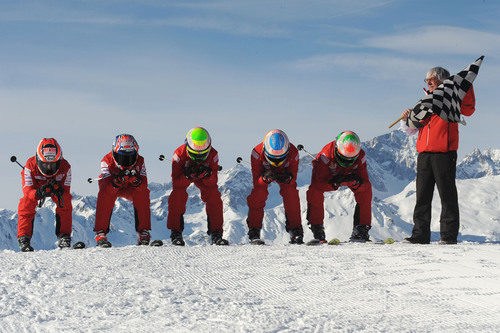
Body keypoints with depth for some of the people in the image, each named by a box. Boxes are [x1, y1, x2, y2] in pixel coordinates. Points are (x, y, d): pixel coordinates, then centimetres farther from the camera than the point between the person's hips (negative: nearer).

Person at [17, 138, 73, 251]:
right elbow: (27, 190, -37)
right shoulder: (30, 166, -37)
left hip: (57, 186, 1)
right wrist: (38, 193, -59)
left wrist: (59, 192, -54)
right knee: (26, 205, -22)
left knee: (65, 205, -20)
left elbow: (66, 190, -29)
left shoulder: (65, 167, -33)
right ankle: (23, 239, -14)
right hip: (35, 186, -1)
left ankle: (64, 237, -10)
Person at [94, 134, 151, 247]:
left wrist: (136, 180, -52)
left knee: (143, 193, -28)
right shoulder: (107, 161, -28)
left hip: (130, 188, 2)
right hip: (111, 187, -2)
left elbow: (144, 185, -30)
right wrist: (118, 180, -57)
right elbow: (106, 186, -38)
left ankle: (143, 233, -22)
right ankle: (101, 233, -32)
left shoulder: (139, 161, -22)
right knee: (105, 194, -35)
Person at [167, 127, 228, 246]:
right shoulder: (180, 154, -36)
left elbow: (212, 182, -28)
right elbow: (176, 183, -34)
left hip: (204, 179, 1)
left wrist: (207, 174, -50)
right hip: (182, 176, -1)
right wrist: (188, 176, -53)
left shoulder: (212, 154, -31)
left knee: (214, 197, -20)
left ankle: (216, 233, -11)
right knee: (178, 196, -27)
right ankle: (176, 233, -17)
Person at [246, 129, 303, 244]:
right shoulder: (257, 152, -38)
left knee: (291, 194, -20)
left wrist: (288, 178, -51)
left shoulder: (293, 153, -35)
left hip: (285, 173, 1)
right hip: (263, 173, -1)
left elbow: (294, 176, -25)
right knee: (258, 194, -23)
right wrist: (265, 178, -57)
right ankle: (254, 232, -14)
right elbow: (256, 181, -33)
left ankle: (296, 231, -12)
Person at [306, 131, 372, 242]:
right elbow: (318, 183, -40)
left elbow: (365, 182, -28)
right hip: (327, 174, -2)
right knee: (314, 192, -31)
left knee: (365, 190, -23)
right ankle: (317, 231, -19)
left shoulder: (360, 156, -32)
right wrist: (336, 184, -55)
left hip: (348, 174, 2)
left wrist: (356, 183, -51)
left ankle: (361, 230, -16)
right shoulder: (326, 155, -41)